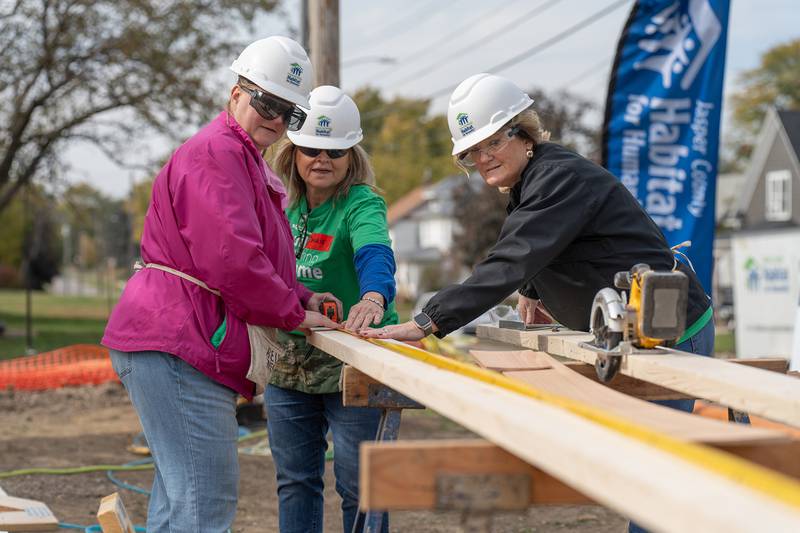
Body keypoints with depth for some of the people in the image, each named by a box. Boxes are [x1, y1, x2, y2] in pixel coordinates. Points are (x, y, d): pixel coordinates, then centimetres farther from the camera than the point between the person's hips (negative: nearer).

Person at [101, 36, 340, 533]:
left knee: (181, 493, 16)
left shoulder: (246, 159, 26)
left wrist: (301, 297, 11)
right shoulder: (217, 152, -11)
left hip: (188, 349, 12)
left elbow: (260, 257, 29)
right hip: (176, 345, -12)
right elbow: (231, 258, -21)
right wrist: (294, 312, -10)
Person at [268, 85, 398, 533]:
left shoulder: (362, 204, -15)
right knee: (295, 480, 13)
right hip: (288, 359, 6)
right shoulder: (284, 204, 4)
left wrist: (374, 296, -57)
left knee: (358, 486, -2)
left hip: (351, 365, -6)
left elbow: (375, 252, -37)